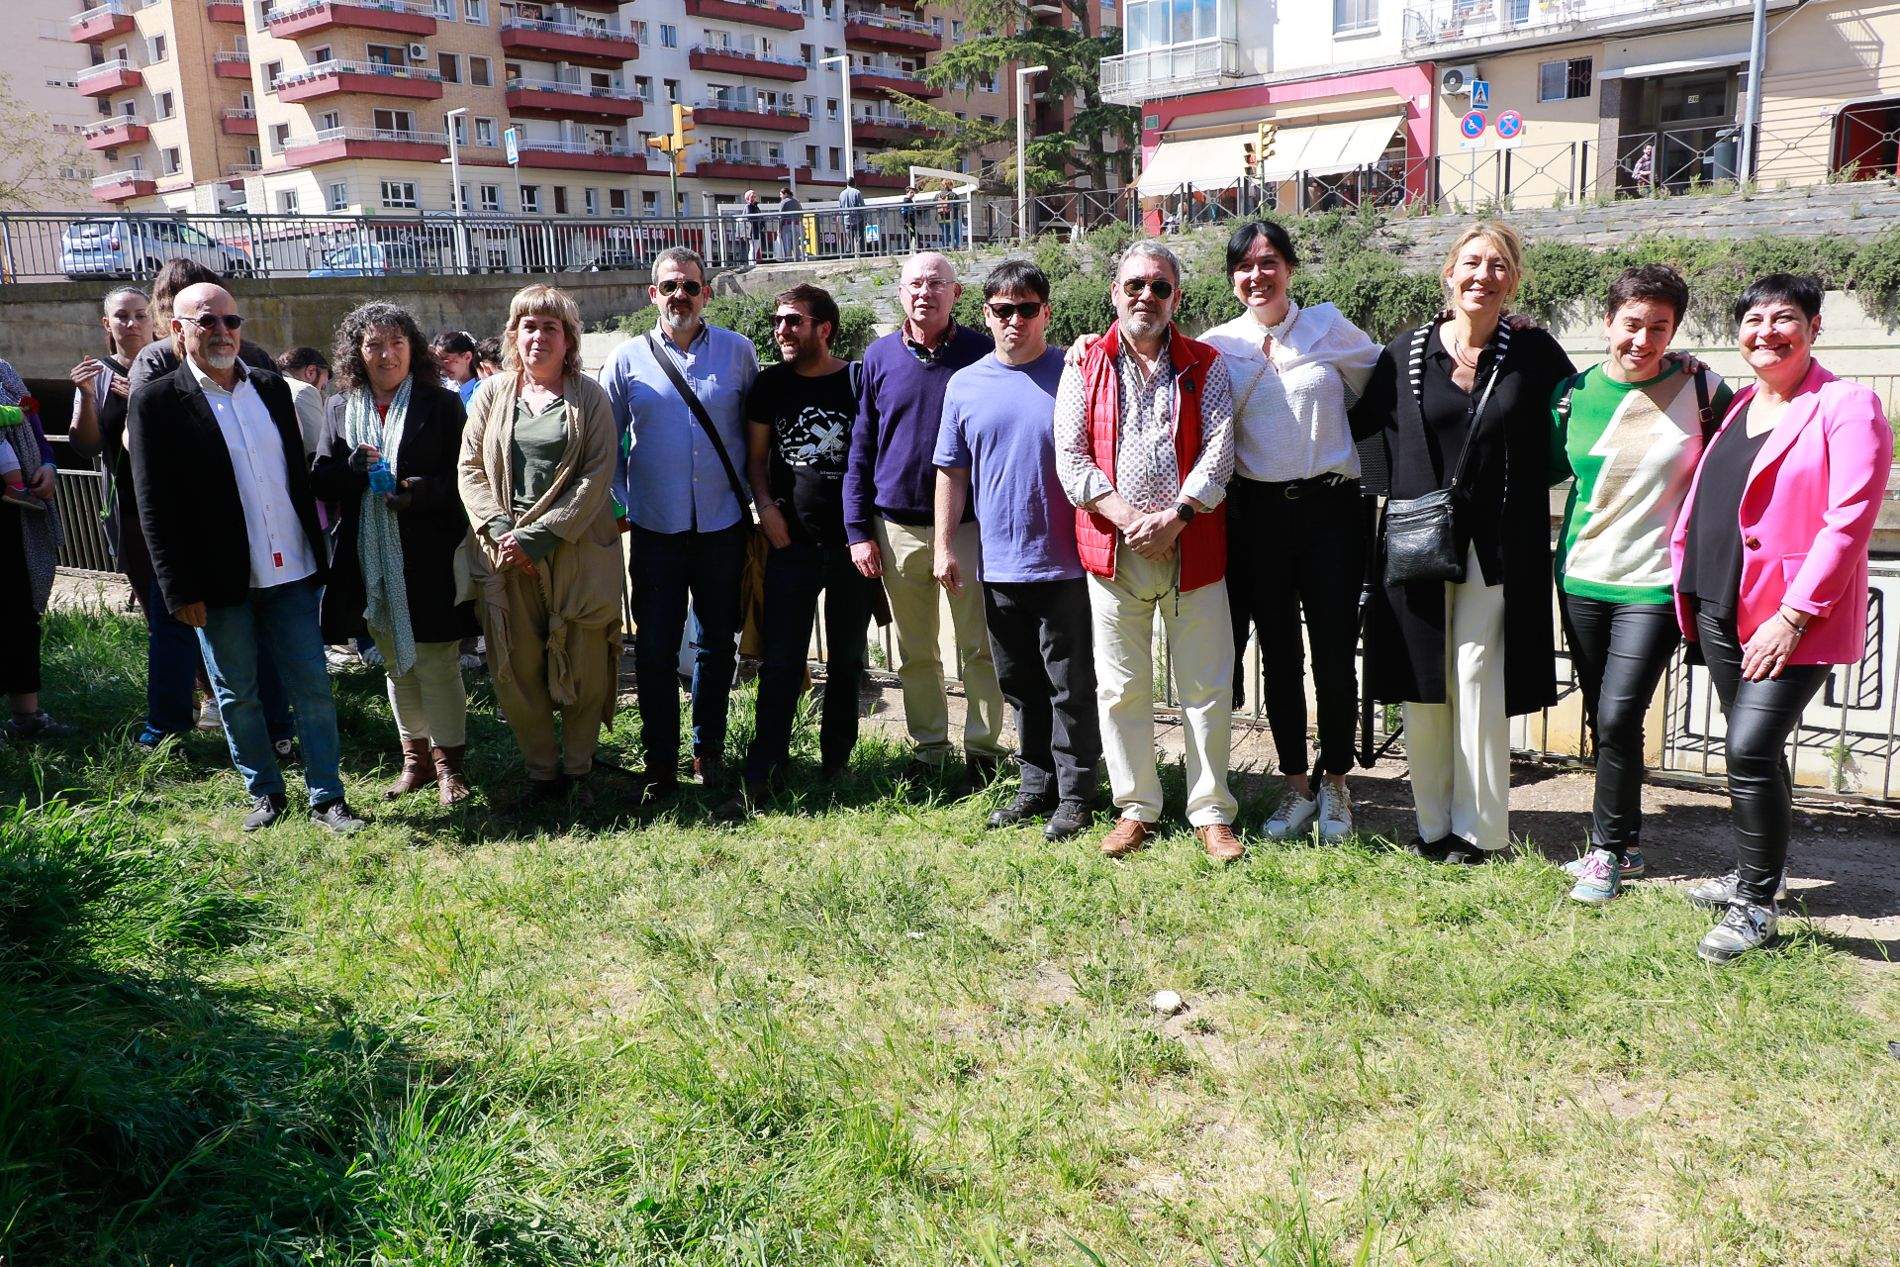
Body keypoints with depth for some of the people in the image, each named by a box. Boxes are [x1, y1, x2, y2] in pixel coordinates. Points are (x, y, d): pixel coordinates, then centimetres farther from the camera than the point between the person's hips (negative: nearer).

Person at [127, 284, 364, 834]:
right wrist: (181, 590, -11)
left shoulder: (270, 386, 7)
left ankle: (327, 798, 14)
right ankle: (264, 792, 27)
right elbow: (154, 507, -8)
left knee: (313, 689, 5)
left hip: (289, 571, 3)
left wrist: (317, 550, 8)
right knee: (237, 696, 11)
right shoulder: (156, 401, -6)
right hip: (219, 582, -3)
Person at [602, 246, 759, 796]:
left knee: (717, 643, 11)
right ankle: (660, 760, 13)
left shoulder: (738, 352, 2)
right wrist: (619, 504, 2)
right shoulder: (628, 358, 2)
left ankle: (708, 749, 26)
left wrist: (757, 497, 4)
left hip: (724, 525, 1)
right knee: (654, 648, 2)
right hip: (656, 529, 0)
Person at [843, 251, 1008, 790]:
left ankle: (983, 749, 18)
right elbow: (861, 448, 7)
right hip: (898, 527, 2)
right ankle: (927, 748, 25)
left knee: (979, 647, 4)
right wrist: (858, 530, 2)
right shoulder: (880, 357, 5)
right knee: (915, 652, 11)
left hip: (969, 524, -2)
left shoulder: (982, 353, -1)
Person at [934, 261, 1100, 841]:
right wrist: (944, 547, 6)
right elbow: (951, 471, 11)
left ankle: (1076, 791, 16)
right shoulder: (965, 385, 7)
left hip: (1063, 564, -4)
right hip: (998, 564, 4)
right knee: (1020, 685, 14)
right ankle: (1037, 783, 28)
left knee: (1070, 687, 4)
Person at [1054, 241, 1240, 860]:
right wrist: (1129, 518, -13)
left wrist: (1173, 517, -15)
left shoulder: (1206, 366, 7)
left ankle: (1212, 813, 16)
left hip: (1192, 548, 0)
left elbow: (1218, 454, -2)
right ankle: (1137, 809, 20)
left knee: (1207, 687, 3)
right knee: (1121, 688, 7)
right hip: (1114, 551, 1)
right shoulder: (1085, 367, 7)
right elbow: (1070, 458, -1)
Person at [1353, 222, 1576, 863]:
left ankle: (1479, 828, 12)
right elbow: (1362, 425, 13)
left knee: (1478, 683, -1)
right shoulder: (1406, 353, 4)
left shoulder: (1534, 353, 1)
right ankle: (1433, 824, 18)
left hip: (1497, 547, -1)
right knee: (1423, 688, 5)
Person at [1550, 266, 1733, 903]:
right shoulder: (1573, 391, 2)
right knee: (1601, 717, 12)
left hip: (1655, 582, -3)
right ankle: (1626, 840, 29)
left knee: (1618, 716, -10)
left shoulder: (1700, 389, -5)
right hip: (1582, 578, 4)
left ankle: (1609, 848, 9)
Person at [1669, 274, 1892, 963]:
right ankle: (1752, 874, 30)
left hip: (1792, 619, -7)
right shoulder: (1736, 407, 15)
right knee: (1752, 750, 16)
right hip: (1720, 609, 7)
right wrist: (1686, 586, 12)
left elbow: (1849, 520, -15)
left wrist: (1793, 614, -20)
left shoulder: (1847, 406, -7)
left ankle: (1755, 906, 0)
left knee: (1750, 750, -13)